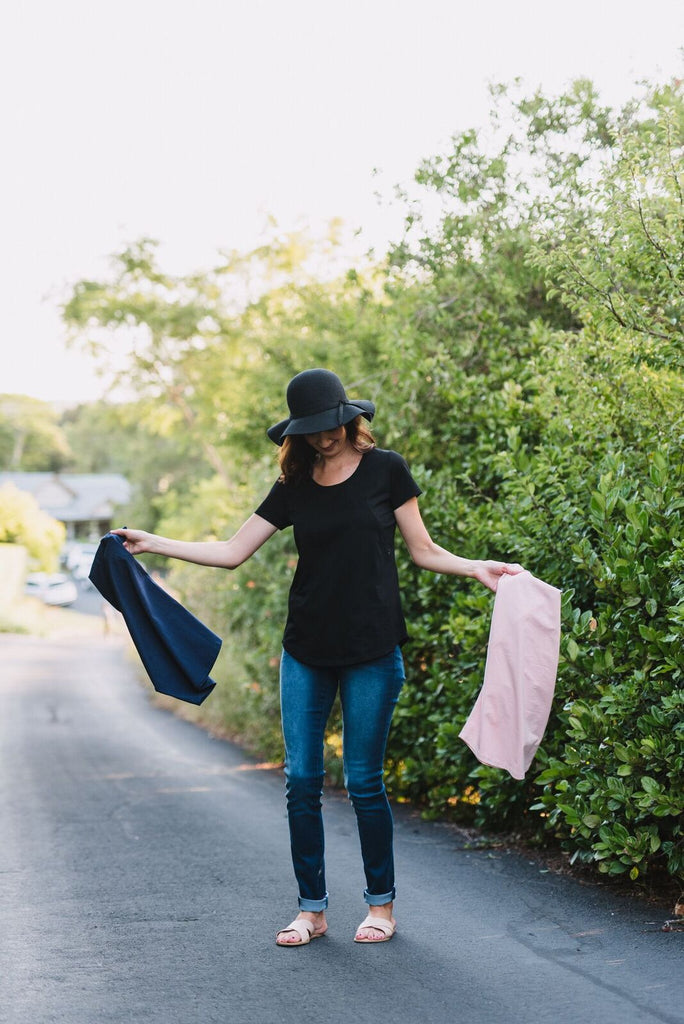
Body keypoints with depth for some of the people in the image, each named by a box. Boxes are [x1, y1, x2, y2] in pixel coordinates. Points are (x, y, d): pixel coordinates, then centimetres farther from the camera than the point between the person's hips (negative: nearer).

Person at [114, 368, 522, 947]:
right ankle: (312, 909, 14)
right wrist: (152, 544, 2)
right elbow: (232, 552, 8)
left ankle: (382, 903, 17)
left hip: (372, 652, -3)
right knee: (301, 780, 1)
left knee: (363, 780, 0)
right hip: (306, 652, 3)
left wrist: (475, 568, -12)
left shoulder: (385, 471, 0)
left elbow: (423, 551, 4)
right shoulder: (294, 487, 7)